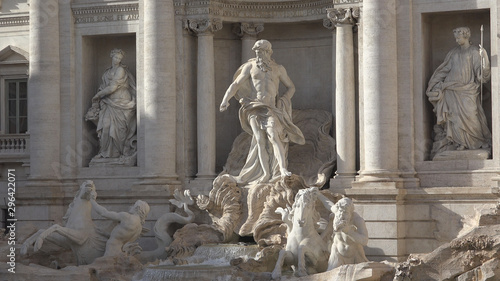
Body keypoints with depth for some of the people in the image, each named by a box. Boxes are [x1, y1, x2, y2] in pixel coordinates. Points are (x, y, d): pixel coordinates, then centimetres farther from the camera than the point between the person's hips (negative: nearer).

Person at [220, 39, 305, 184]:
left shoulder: (278, 69, 13)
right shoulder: (250, 66, 12)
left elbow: (291, 87, 22)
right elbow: (236, 84, 8)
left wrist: (283, 101, 4)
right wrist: (226, 99, -7)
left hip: (271, 108, 0)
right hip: (254, 107, 1)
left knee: (273, 134, -24)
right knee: (260, 140, -11)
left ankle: (283, 169, -32)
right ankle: (266, 175, -13)